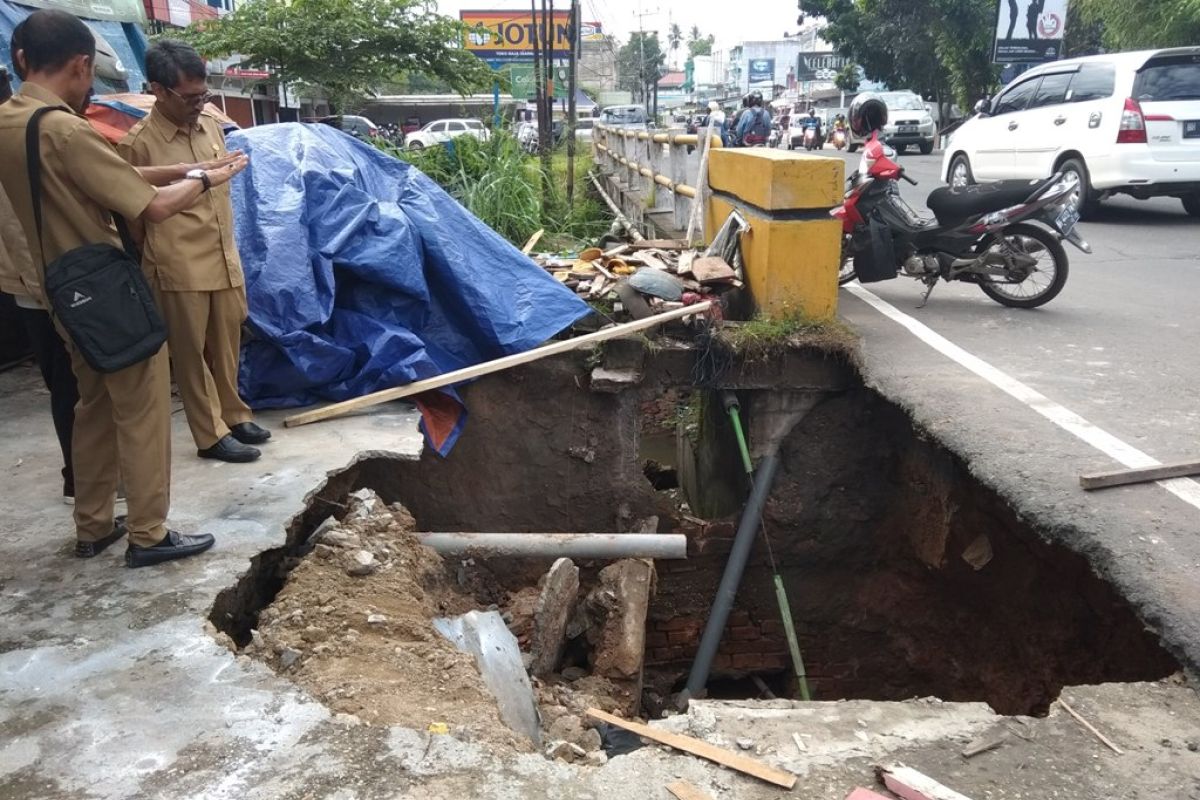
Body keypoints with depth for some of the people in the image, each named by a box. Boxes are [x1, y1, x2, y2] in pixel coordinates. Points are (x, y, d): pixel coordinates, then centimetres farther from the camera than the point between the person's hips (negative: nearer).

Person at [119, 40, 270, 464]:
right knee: (191, 354, 4)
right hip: (180, 270, -6)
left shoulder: (210, 125, 6)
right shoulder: (138, 143, -13)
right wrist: (157, 261, 0)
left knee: (227, 347, 16)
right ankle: (211, 436, 13)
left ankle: (234, 416, 31)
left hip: (225, 261, 6)